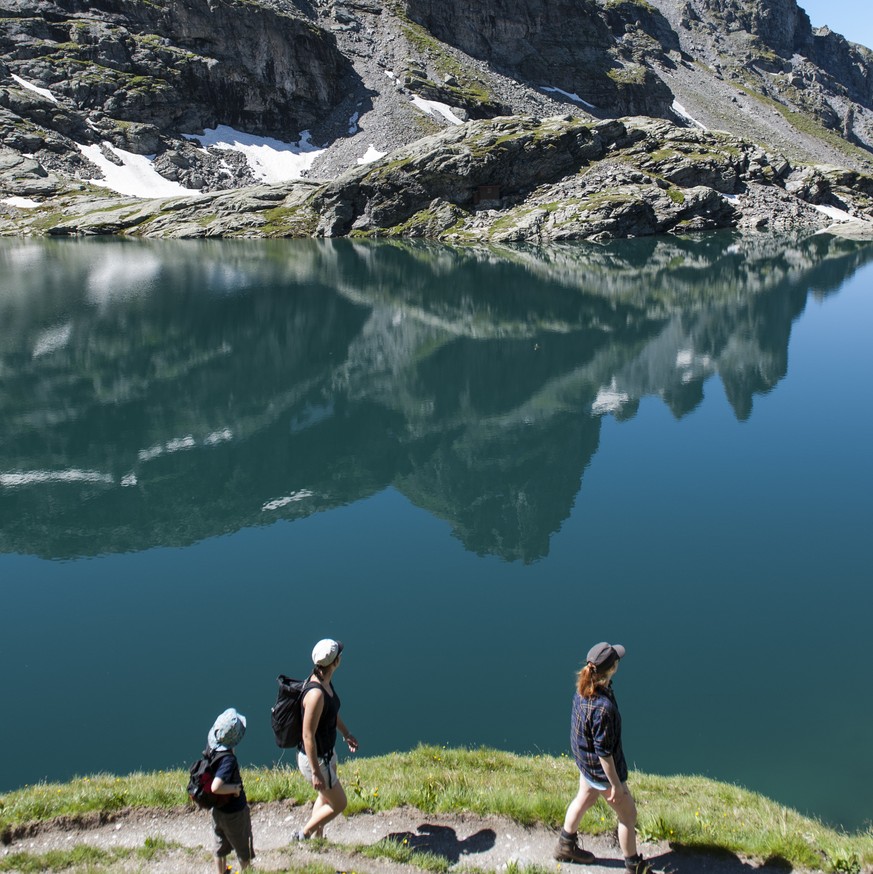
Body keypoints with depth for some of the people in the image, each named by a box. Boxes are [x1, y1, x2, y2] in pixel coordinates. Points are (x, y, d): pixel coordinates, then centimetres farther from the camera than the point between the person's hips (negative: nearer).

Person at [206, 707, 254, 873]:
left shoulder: (212, 748, -11)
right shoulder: (228, 759, -35)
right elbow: (215, 788, -42)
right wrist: (235, 787, -28)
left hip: (218, 809, 7)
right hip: (234, 812, -7)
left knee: (220, 847, 27)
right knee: (244, 850, 18)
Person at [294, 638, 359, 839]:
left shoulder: (324, 681, -5)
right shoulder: (316, 694, -34)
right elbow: (308, 736, -29)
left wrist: (346, 733, 25)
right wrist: (316, 773, -24)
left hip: (327, 752, 9)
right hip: (315, 758, -9)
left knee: (325, 797, 27)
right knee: (339, 804, 9)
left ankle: (318, 838, 46)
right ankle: (303, 835, 26)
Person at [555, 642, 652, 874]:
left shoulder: (583, 687, -14)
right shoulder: (603, 708, -39)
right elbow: (604, 752, -28)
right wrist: (616, 784, -15)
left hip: (583, 757, 8)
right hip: (601, 769, -8)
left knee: (584, 798, 30)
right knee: (628, 815, 14)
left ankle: (565, 846, 51)